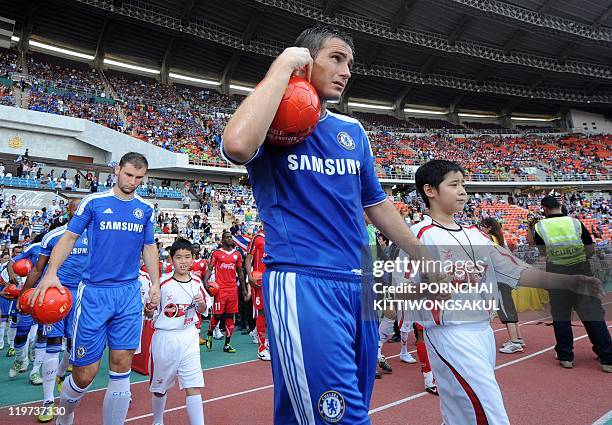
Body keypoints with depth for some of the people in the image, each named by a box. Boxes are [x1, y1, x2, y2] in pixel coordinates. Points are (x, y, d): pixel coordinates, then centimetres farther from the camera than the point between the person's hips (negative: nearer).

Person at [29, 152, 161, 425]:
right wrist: (51, 272, -13)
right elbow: (69, 238, 1)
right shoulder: (94, 202, -1)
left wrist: (155, 284, 8)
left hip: (130, 293, 3)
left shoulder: (145, 209, 8)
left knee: (121, 365, 1)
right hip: (94, 292, -2)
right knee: (85, 374, 3)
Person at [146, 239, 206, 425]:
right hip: (164, 339, -1)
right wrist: (149, 311, -25)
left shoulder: (196, 282, -1)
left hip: (189, 338, 1)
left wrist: (201, 304, -9)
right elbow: (152, 314, -3)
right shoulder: (163, 284, -11)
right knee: (160, 386, 17)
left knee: (194, 387, -5)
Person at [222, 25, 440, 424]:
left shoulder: (352, 130, 15)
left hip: (359, 283, 7)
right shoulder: (274, 120, -1)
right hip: (302, 282, -6)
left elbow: (376, 203, 22)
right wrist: (283, 66, -14)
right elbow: (238, 145, -27)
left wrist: (425, 259, 24)